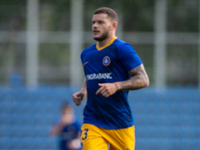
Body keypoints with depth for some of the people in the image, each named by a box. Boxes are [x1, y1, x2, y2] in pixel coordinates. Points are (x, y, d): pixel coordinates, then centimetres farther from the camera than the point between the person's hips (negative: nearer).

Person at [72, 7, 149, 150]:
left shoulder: (122, 49, -6)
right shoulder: (86, 54, 13)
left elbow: (144, 80, -10)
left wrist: (116, 86, -23)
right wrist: (82, 93, 10)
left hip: (121, 124, -3)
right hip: (92, 124, 4)